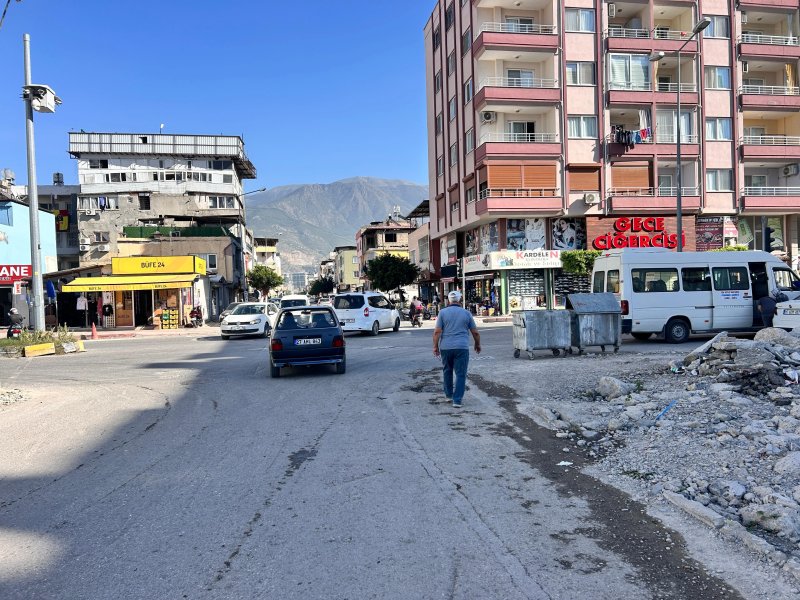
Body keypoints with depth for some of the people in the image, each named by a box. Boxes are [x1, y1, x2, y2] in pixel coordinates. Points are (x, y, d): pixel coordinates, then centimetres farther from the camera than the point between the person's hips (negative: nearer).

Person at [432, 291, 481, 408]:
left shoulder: (443, 312, 2)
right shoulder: (466, 313, 5)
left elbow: (437, 331, -5)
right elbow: (475, 332, 8)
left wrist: (435, 346, 2)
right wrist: (477, 345, 22)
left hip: (446, 347, 1)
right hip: (462, 347, -1)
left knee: (447, 371, 19)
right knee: (461, 374, 1)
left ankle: (449, 395, 30)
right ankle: (457, 400, -6)